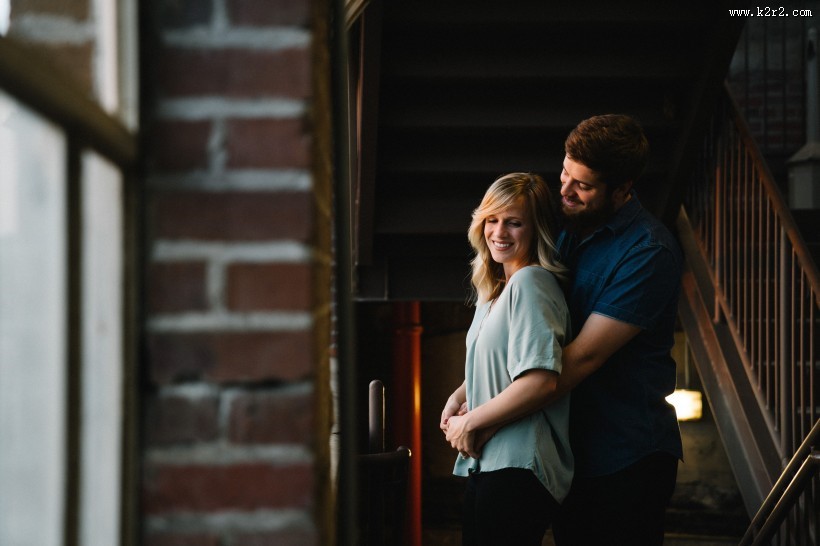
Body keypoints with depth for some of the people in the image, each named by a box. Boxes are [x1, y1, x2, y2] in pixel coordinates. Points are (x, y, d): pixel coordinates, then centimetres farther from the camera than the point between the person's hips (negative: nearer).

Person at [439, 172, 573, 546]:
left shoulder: (529, 282, -13)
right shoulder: (496, 289, 17)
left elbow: (541, 381, -23)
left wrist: (470, 423, -13)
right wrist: (459, 397, 8)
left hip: (518, 469, -10)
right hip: (488, 464, 10)